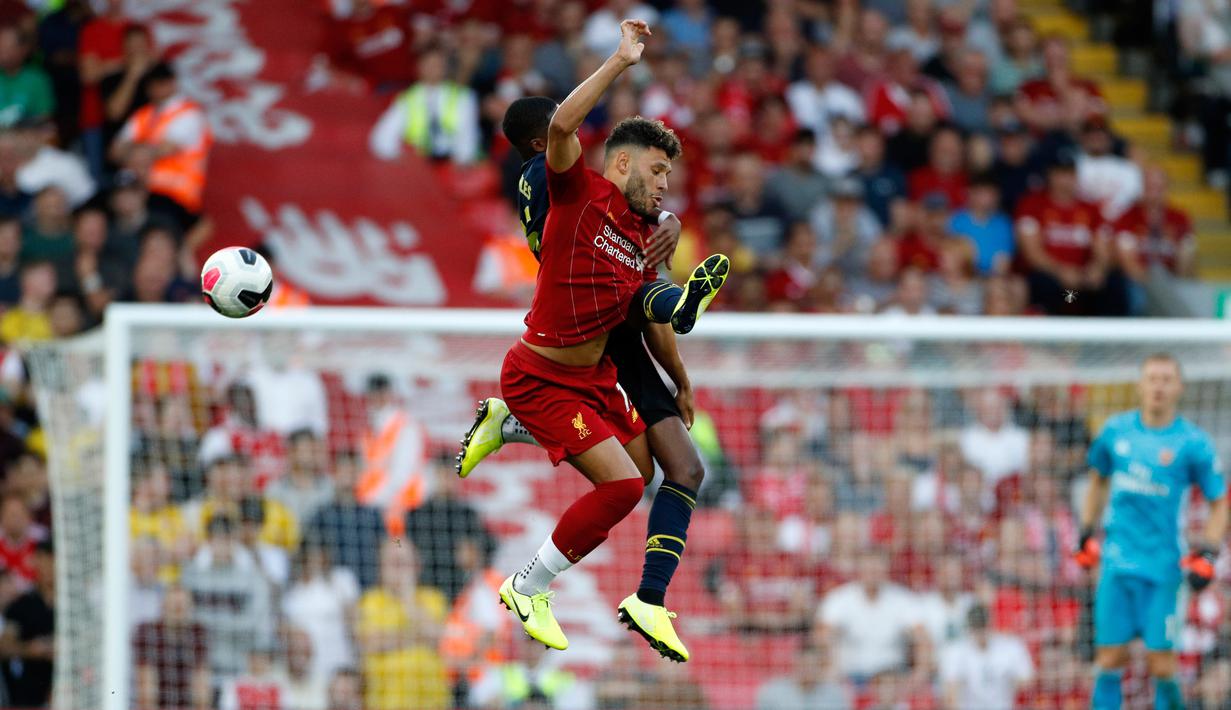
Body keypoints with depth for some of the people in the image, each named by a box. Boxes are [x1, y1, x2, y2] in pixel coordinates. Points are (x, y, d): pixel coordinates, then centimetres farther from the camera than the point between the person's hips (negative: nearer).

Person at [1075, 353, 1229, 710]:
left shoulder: (1193, 443, -4)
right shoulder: (1117, 430, 5)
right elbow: (1099, 480, 23)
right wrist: (1087, 533, 18)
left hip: (1164, 565, -3)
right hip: (1116, 562, 3)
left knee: (1160, 662, -4)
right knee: (1110, 657, 0)